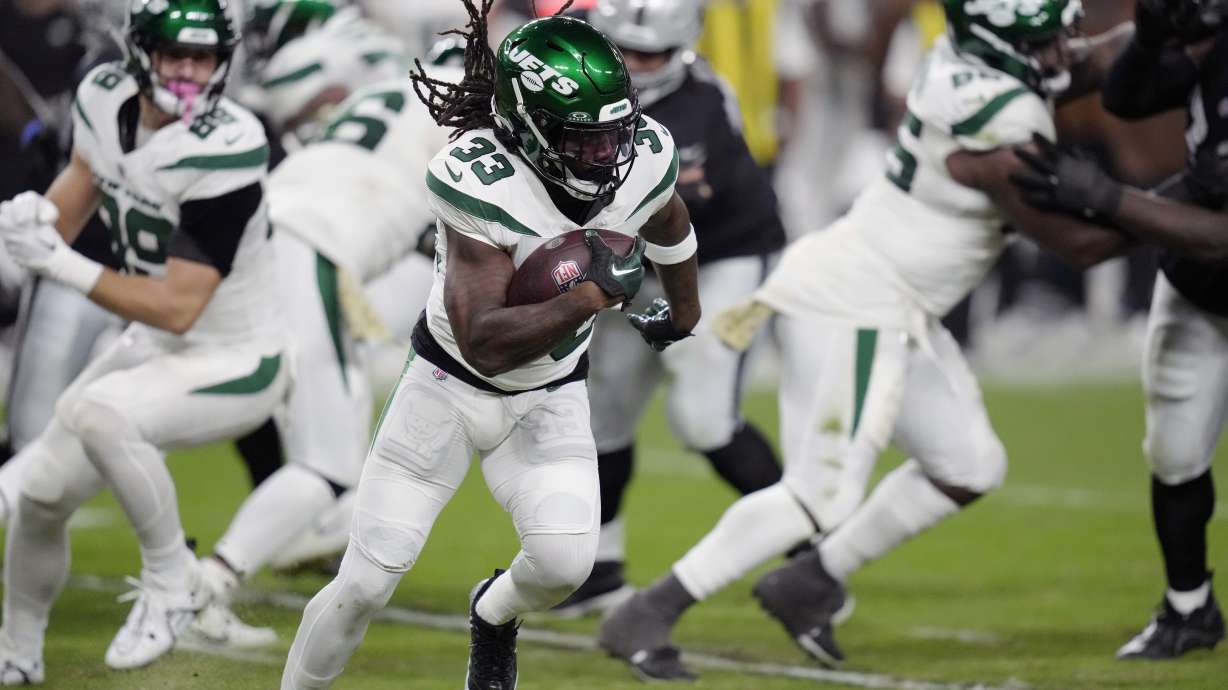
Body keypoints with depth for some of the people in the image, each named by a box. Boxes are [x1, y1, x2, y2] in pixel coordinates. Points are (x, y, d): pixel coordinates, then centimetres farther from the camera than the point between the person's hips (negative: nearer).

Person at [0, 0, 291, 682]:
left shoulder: (224, 148, -29)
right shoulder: (105, 97, -8)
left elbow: (179, 308, -28)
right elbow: (77, 191, 11)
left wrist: (63, 265, -30)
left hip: (235, 365, -7)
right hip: (152, 346, 7)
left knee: (92, 411, -33)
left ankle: (172, 581, -12)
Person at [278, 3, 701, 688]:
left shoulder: (643, 155, -16)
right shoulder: (480, 180, -32)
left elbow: (668, 222, 12)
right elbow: (484, 342, -36)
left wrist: (683, 311, 29)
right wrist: (591, 295, -41)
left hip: (550, 399, 3)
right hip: (451, 385, -3)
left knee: (563, 561, -20)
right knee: (366, 584, -3)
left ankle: (495, 617, 16)